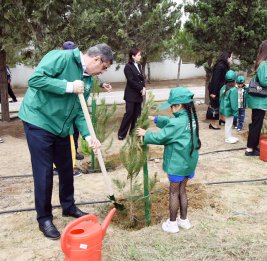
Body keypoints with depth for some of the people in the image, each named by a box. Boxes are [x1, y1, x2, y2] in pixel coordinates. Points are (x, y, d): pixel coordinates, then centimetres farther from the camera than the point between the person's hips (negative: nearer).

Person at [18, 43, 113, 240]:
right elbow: (35, 79, -25)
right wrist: (68, 87, -25)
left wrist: (88, 135, -7)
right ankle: (44, 218, 14)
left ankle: (68, 207, 37)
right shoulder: (61, 57, -16)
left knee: (66, 169, 16)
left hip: (61, 127, 8)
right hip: (39, 122, -8)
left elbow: (79, 111, 6)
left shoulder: (87, 80, 7)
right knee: (44, 172, -2)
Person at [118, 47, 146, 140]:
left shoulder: (138, 66, 12)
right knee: (129, 114, -5)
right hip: (131, 95, -7)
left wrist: (144, 88, -6)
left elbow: (142, 78, 11)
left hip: (138, 95, 7)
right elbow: (131, 81, -17)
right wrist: (141, 89, -15)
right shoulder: (128, 66, -11)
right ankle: (121, 134, 4)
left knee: (137, 114, 8)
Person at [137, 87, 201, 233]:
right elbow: (170, 122, 15)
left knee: (174, 193, 7)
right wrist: (156, 119, 13)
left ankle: (172, 223, 20)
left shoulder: (178, 123, -24)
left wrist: (145, 134, -4)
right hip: (188, 162, 8)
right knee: (182, 191, 20)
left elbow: (160, 137, -19)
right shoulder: (191, 118, 3)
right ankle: (184, 220, 31)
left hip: (177, 164, -8)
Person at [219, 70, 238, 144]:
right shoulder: (233, 90, -23)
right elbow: (234, 103, -22)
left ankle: (229, 136, 32)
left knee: (228, 123, 20)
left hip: (224, 109, 8)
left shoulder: (223, 88, 2)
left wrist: (222, 107, 21)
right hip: (229, 110, -8)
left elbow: (220, 99, 12)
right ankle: (228, 138, 17)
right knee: (229, 124, 5)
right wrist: (236, 112, -13)